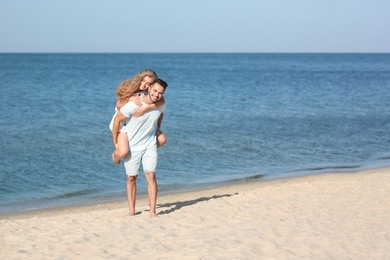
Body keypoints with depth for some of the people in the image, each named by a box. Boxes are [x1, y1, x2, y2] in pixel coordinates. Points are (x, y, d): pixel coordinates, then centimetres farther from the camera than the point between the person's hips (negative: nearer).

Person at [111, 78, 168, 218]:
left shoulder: (161, 105, -9)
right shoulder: (133, 105, -24)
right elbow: (117, 119, -12)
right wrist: (115, 142, -6)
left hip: (150, 145, 2)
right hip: (132, 147, -2)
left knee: (151, 176, -10)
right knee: (131, 178, 7)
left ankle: (153, 211, -9)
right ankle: (131, 210, 19)